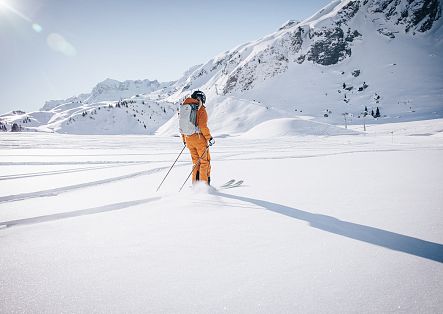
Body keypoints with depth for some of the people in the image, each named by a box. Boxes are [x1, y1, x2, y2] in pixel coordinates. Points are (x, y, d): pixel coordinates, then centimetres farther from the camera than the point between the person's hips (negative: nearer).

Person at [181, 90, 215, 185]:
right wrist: (209, 138, -11)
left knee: (196, 162, 16)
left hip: (188, 139, 6)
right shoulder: (201, 109, -8)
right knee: (205, 161, 6)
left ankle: (195, 184, 14)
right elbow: (203, 126, -18)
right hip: (199, 138, -6)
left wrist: (184, 140, 22)